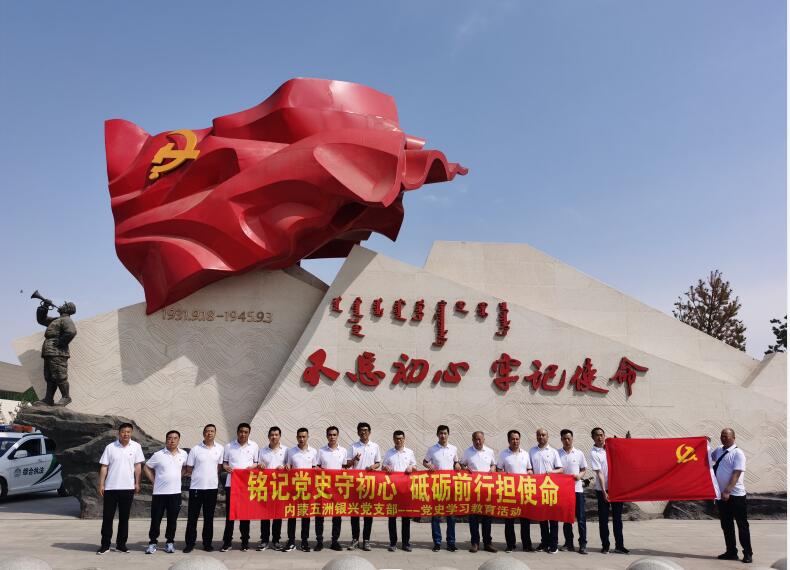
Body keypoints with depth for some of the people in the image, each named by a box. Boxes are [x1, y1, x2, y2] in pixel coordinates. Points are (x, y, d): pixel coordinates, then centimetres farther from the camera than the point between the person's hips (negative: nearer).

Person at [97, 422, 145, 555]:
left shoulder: (136, 447, 1)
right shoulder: (110, 447, -1)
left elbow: (137, 466, 4)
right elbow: (104, 467, 1)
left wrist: (137, 483, 0)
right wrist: (101, 484, -4)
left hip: (128, 488, 1)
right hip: (111, 487, 0)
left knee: (124, 518, 8)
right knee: (107, 517, 4)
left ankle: (121, 544, 17)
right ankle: (105, 544, 14)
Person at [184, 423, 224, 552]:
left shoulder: (220, 449, 3)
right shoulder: (195, 449, -1)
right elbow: (189, 469, 4)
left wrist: (214, 478, 5)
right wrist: (197, 476, 0)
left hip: (212, 487, 1)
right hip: (196, 487, -1)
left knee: (209, 517, 9)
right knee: (192, 517, 4)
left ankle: (207, 543, 18)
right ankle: (190, 543, 14)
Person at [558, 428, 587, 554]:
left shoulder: (579, 453, 5)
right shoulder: (557, 454, 4)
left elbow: (584, 469, 10)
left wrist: (579, 476, -10)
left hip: (577, 488, -1)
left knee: (581, 517, -2)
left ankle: (583, 544, 4)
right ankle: (568, 543, 16)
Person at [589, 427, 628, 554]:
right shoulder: (594, 453, -7)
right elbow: (599, 473, -14)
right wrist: (604, 491, -18)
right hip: (603, 490, -4)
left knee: (617, 517, 9)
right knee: (603, 519, 3)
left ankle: (619, 545, 16)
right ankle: (605, 546, 12)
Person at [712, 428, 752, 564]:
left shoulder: (738, 453, -12)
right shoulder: (718, 451, 9)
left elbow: (736, 474, -20)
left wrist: (727, 491, -27)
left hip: (735, 495, -7)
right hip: (721, 494, 7)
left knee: (742, 524, 3)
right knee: (726, 525, 12)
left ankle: (747, 553, 12)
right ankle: (731, 552, 22)